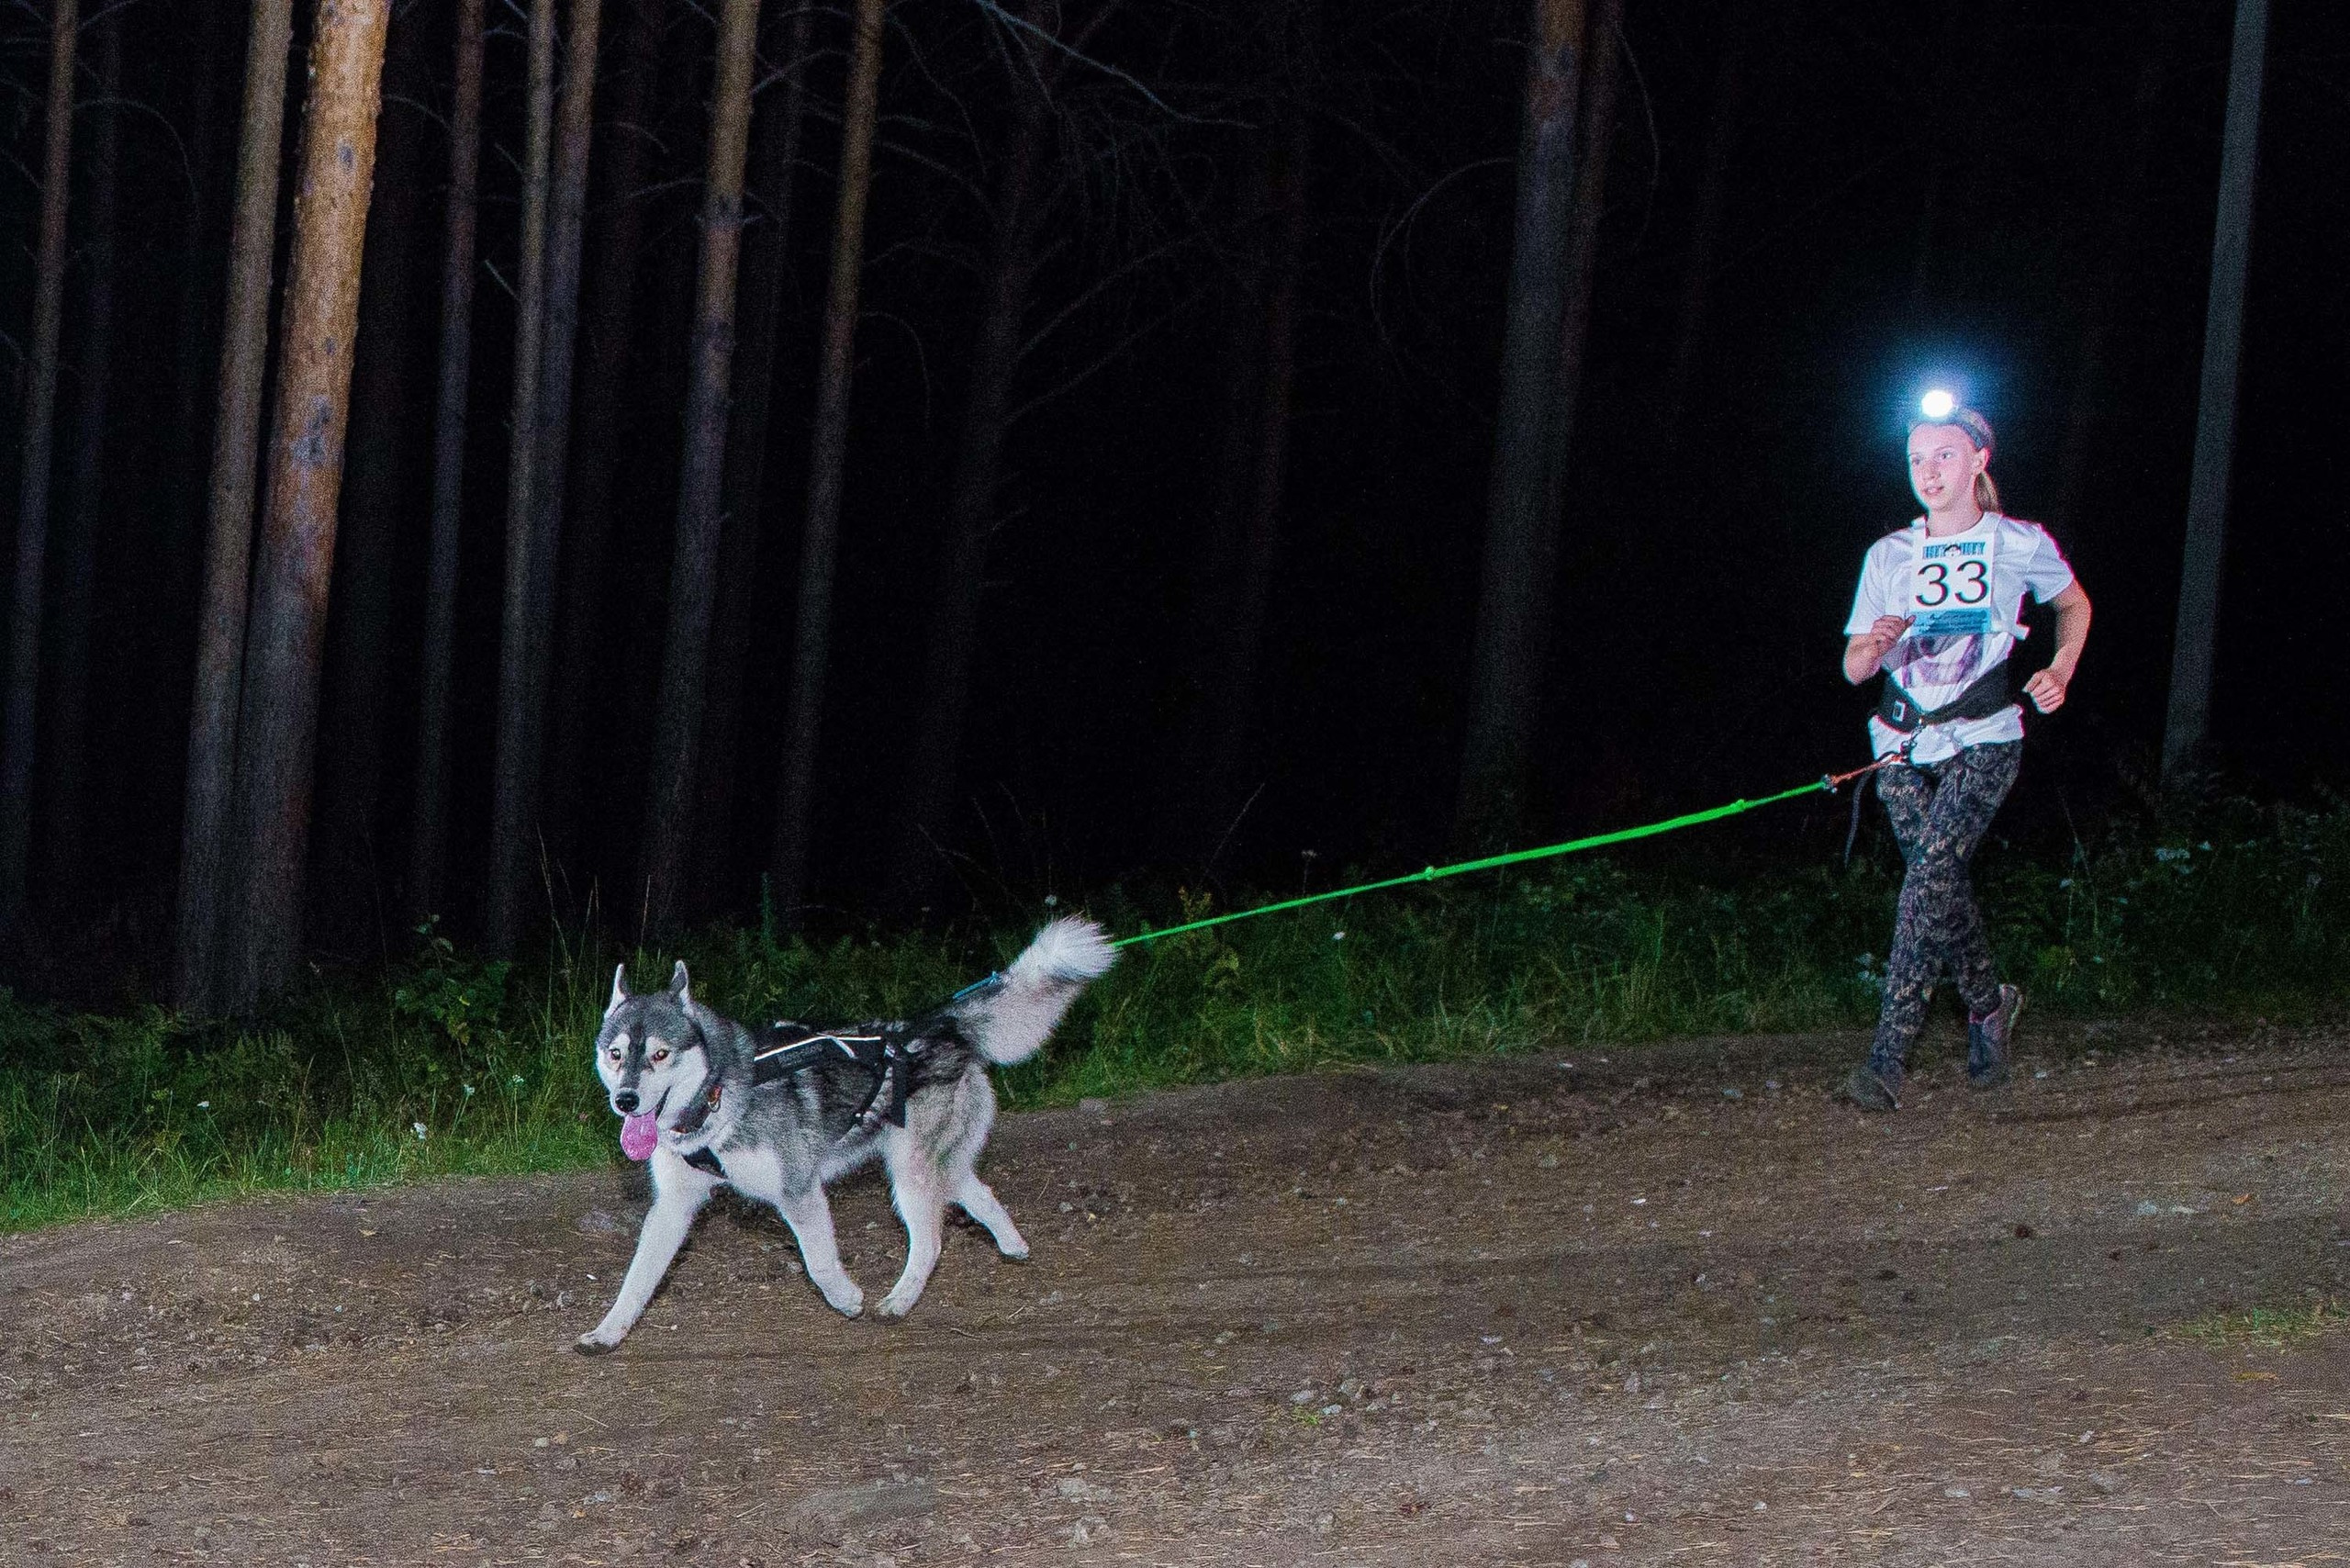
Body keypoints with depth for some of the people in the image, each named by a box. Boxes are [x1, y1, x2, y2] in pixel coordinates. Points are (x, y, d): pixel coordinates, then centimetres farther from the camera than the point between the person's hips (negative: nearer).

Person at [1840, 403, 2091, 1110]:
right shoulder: (1889, 555, 4)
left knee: (1931, 872, -19)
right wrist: (1875, 645, -19)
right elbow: (1854, 669, 4)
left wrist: (2060, 672, 2)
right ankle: (1987, 1006, 30)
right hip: (1903, 743, 4)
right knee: (1942, 883, 2)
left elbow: (2074, 606, 18)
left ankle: (1888, 1054, -22)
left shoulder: (2022, 546, -2)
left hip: (1982, 739, -4)